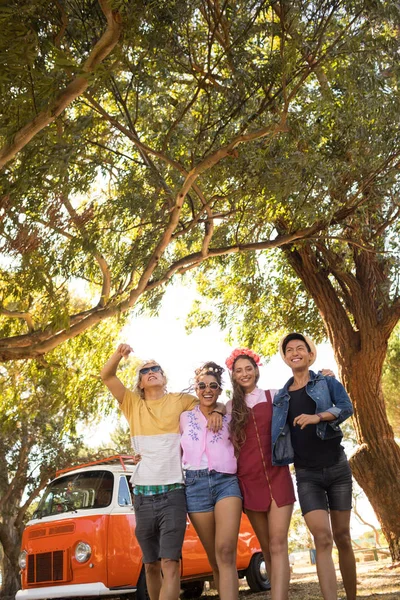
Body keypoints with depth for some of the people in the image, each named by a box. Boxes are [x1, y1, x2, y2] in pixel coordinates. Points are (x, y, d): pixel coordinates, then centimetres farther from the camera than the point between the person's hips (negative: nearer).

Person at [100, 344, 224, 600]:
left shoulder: (180, 401, 7)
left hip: (173, 492, -3)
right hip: (143, 495, 3)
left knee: (170, 563, -11)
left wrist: (216, 411, -12)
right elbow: (106, 376, 5)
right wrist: (119, 354, -14)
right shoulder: (133, 404, 12)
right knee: (151, 564, 12)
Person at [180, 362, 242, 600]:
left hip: (227, 481, -1)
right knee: (214, 557, 6)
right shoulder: (185, 418, 13)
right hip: (196, 485, 1)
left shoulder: (229, 417, 11)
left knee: (226, 551, -20)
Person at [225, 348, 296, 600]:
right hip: (248, 480, 2)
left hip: (277, 475, -2)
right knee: (267, 547, 9)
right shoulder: (231, 406, 12)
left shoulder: (274, 396, 6)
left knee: (278, 544, -11)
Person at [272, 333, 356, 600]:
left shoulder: (327, 382, 4)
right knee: (322, 539, -13)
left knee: (342, 537, 7)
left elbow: (347, 407, -14)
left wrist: (318, 417, -31)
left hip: (337, 467, -1)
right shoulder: (280, 397, 11)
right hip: (307, 474, 1)